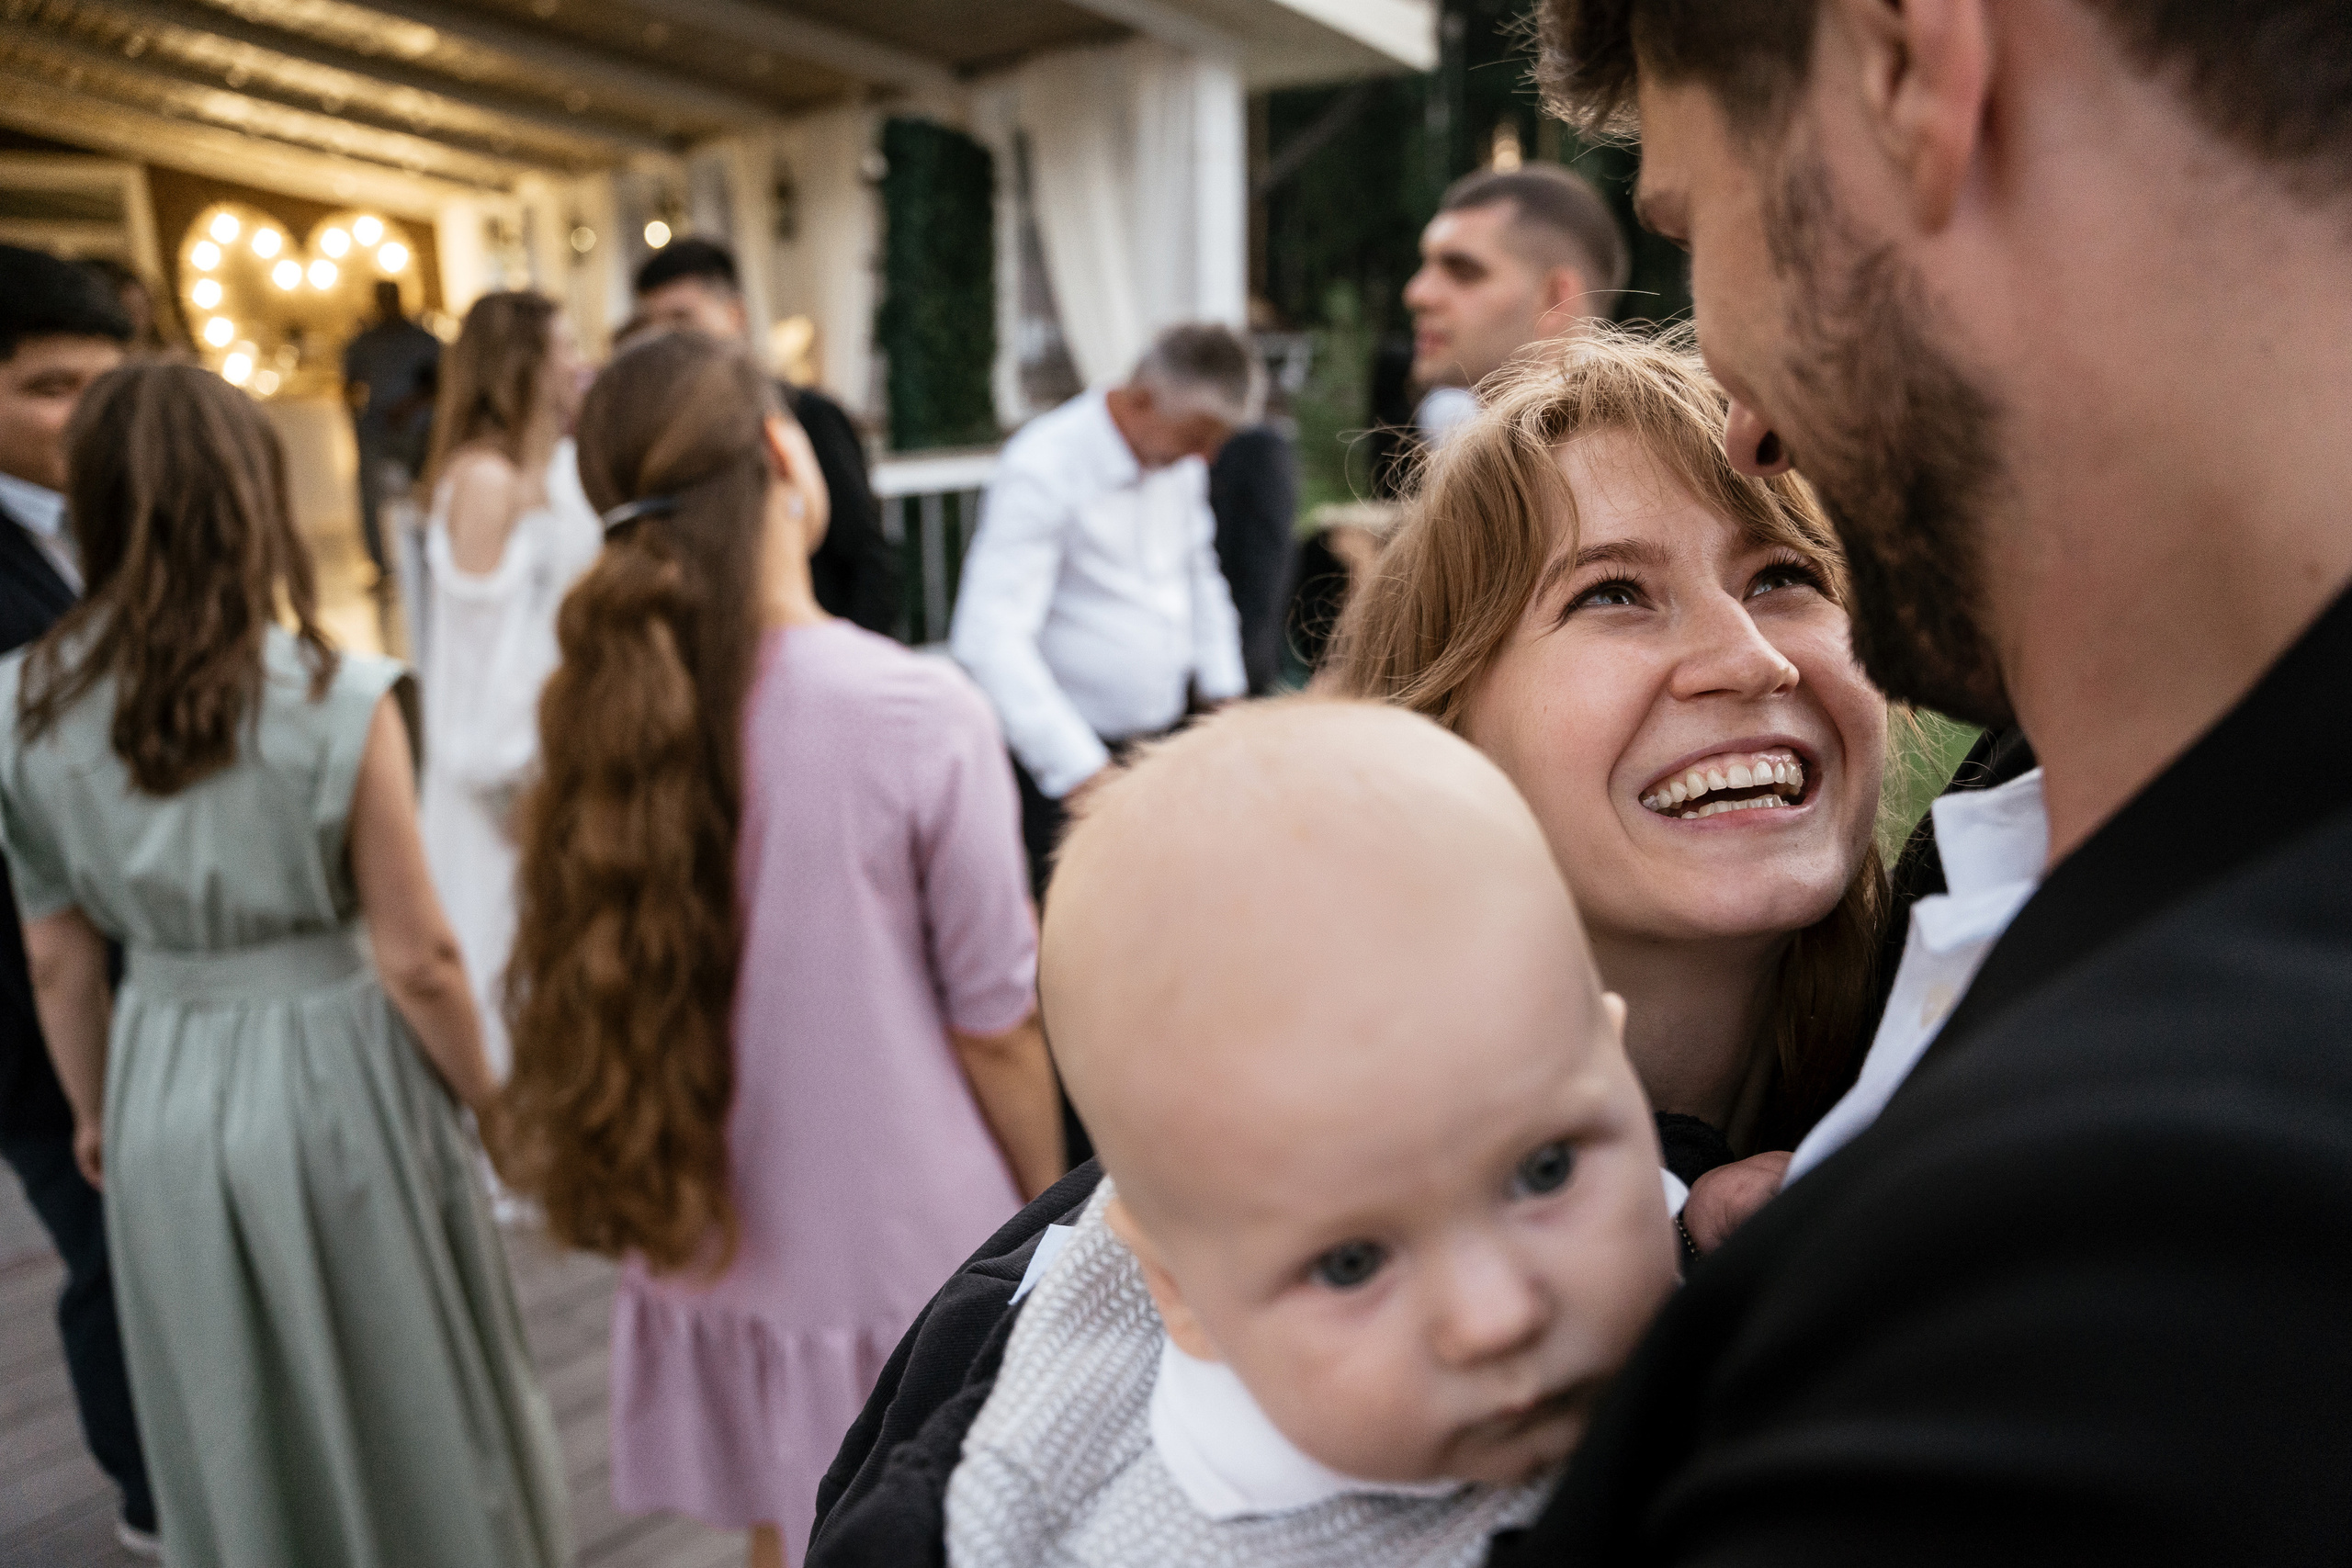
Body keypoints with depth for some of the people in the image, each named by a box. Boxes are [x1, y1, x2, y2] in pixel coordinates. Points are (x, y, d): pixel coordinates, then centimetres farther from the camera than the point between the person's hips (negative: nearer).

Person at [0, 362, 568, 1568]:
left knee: (230, 1435, 24)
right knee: (406, 1411, 19)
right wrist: (491, 1102, 0)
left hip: (161, 1087, 4)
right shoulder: (337, 700, -19)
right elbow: (414, 960, -16)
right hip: (331, 1073, -4)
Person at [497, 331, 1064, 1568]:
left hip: (719, 1255, 4)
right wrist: (1052, 1213, 3)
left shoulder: (607, 712, -7)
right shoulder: (921, 715, -20)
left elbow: (564, 1002, 4)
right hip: (913, 1255, -4)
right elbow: (996, 1027, -13)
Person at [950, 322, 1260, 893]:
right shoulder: (1043, 469, -18)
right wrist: (1083, 772, -27)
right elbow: (992, 638, -25)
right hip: (1064, 759, -6)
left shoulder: (1182, 461, 5)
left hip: (1166, 739, 7)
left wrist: (1223, 692, 14)